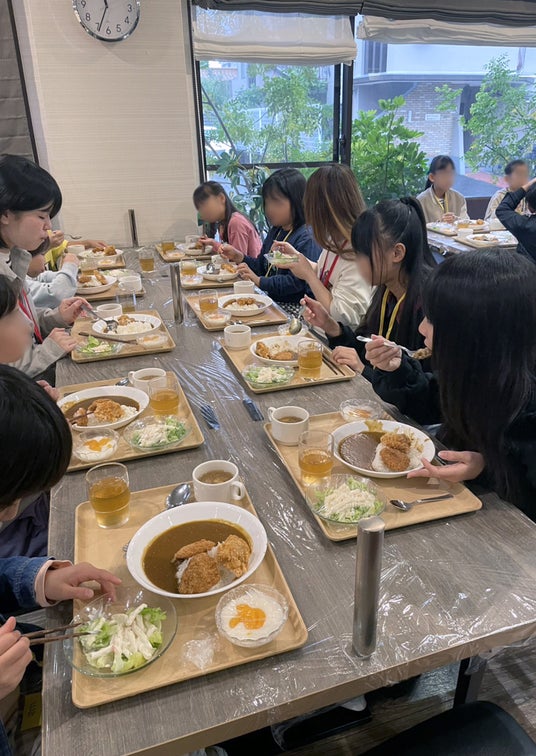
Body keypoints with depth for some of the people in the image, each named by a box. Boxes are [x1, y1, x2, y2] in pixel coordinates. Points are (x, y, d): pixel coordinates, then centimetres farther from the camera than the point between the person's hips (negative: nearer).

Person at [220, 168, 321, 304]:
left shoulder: (307, 239, -15)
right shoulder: (274, 232, 15)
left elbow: (297, 282, -21)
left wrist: (259, 281, -17)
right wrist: (239, 257, 7)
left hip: (293, 308, -8)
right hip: (273, 303, 8)